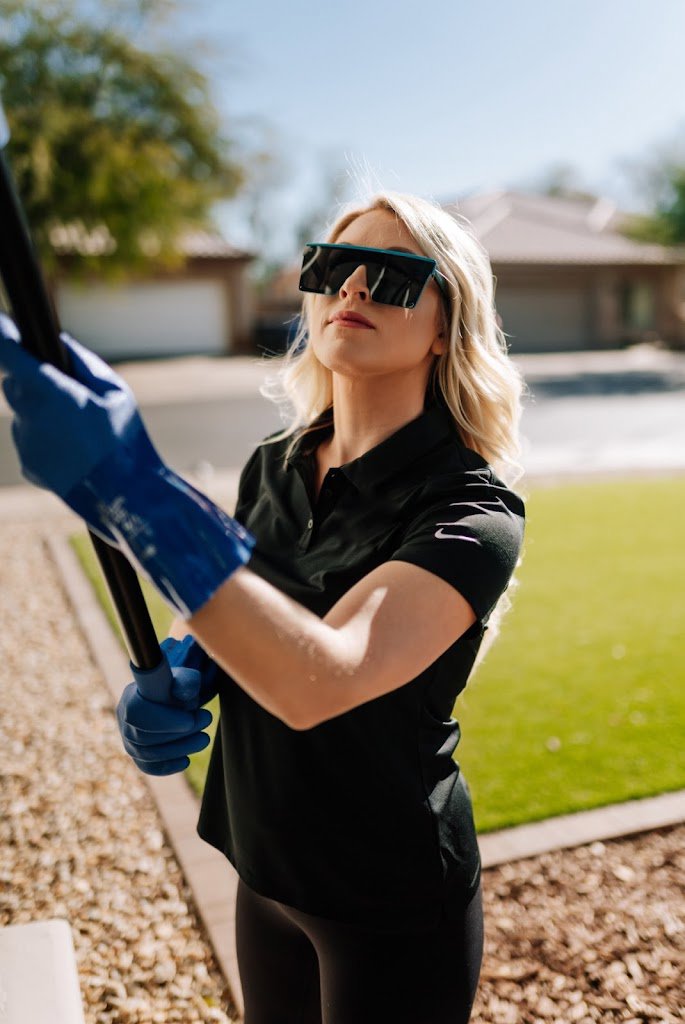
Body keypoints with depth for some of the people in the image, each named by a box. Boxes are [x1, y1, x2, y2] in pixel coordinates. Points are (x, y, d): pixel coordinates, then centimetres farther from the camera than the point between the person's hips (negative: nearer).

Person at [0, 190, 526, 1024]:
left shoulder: (471, 512, -23)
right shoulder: (273, 467, -4)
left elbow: (317, 680, -37)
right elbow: (217, 610, 10)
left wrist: (133, 492, -43)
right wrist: (169, 678, -12)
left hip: (393, 911, -5)